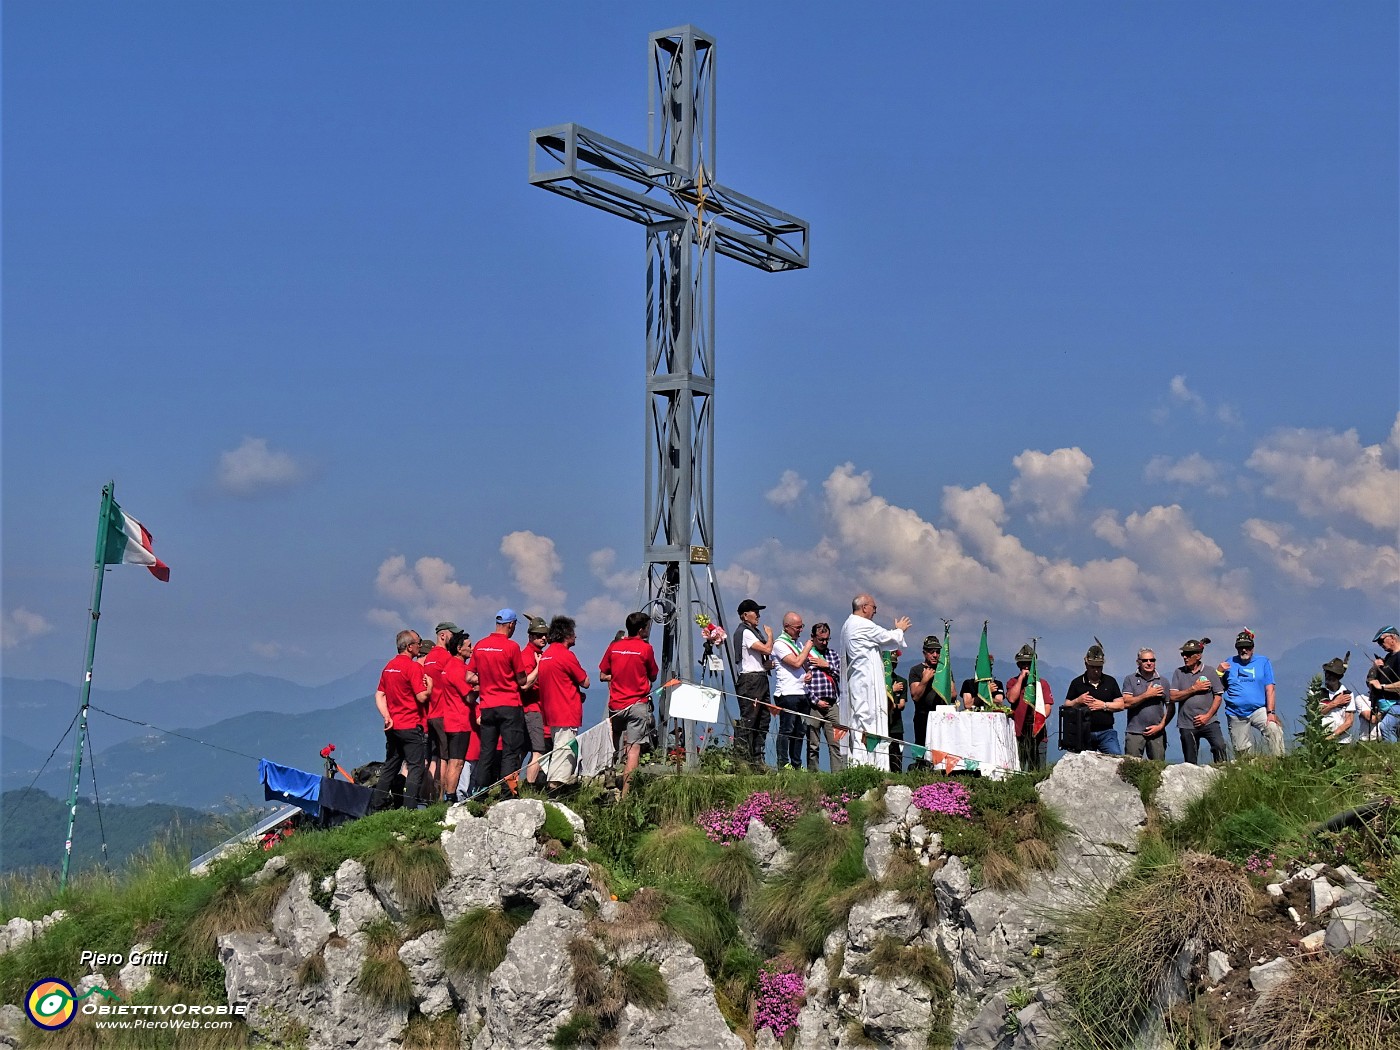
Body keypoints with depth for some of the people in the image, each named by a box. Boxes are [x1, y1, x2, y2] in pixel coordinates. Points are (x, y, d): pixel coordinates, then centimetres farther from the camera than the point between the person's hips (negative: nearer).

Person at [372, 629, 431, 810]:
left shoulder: (389, 667, 12)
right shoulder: (413, 667, -13)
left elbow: (379, 695, 12)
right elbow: (422, 697, -18)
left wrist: (387, 717, 6)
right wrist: (430, 687, 1)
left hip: (393, 726, 8)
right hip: (411, 726, -8)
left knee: (390, 767, 14)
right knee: (415, 767, -4)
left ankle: (378, 806, 16)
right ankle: (410, 808, -9)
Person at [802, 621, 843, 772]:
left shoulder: (833, 654, 17)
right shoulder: (805, 654, 1)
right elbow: (803, 681, -5)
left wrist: (827, 665, -3)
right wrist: (816, 701, -9)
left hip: (832, 705, 3)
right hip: (813, 704, -3)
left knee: (835, 743, -4)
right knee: (813, 745, 1)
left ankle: (839, 772, -7)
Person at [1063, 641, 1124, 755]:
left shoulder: (1110, 681, 11)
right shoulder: (1077, 683, 8)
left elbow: (1120, 705, 7)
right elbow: (1066, 706, 8)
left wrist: (1103, 705, -7)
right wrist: (1078, 701, -11)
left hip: (1106, 732, 0)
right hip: (1083, 733, 0)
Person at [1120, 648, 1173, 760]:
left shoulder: (1163, 681, 11)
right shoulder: (1130, 679, 7)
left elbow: (1171, 708, 10)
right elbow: (1126, 703, -6)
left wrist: (1161, 726, -2)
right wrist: (1147, 695, -8)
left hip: (1157, 733, 2)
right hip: (1135, 732, -1)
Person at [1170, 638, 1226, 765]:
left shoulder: (1210, 672, 5)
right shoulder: (1179, 673, 7)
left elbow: (1218, 696, 2)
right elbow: (1173, 697, -1)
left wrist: (1208, 715, -9)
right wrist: (1194, 689, -8)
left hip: (1208, 722, -2)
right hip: (1187, 725, 2)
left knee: (1219, 746, -24)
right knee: (1190, 763, 3)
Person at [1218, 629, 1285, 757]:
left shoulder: (1263, 662, 7)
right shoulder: (1230, 663, 12)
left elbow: (1269, 689, 0)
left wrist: (1270, 712, -10)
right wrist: (1219, 672, -5)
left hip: (1259, 710, -2)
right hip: (1236, 715, 2)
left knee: (1274, 729, -28)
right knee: (1241, 751, 0)